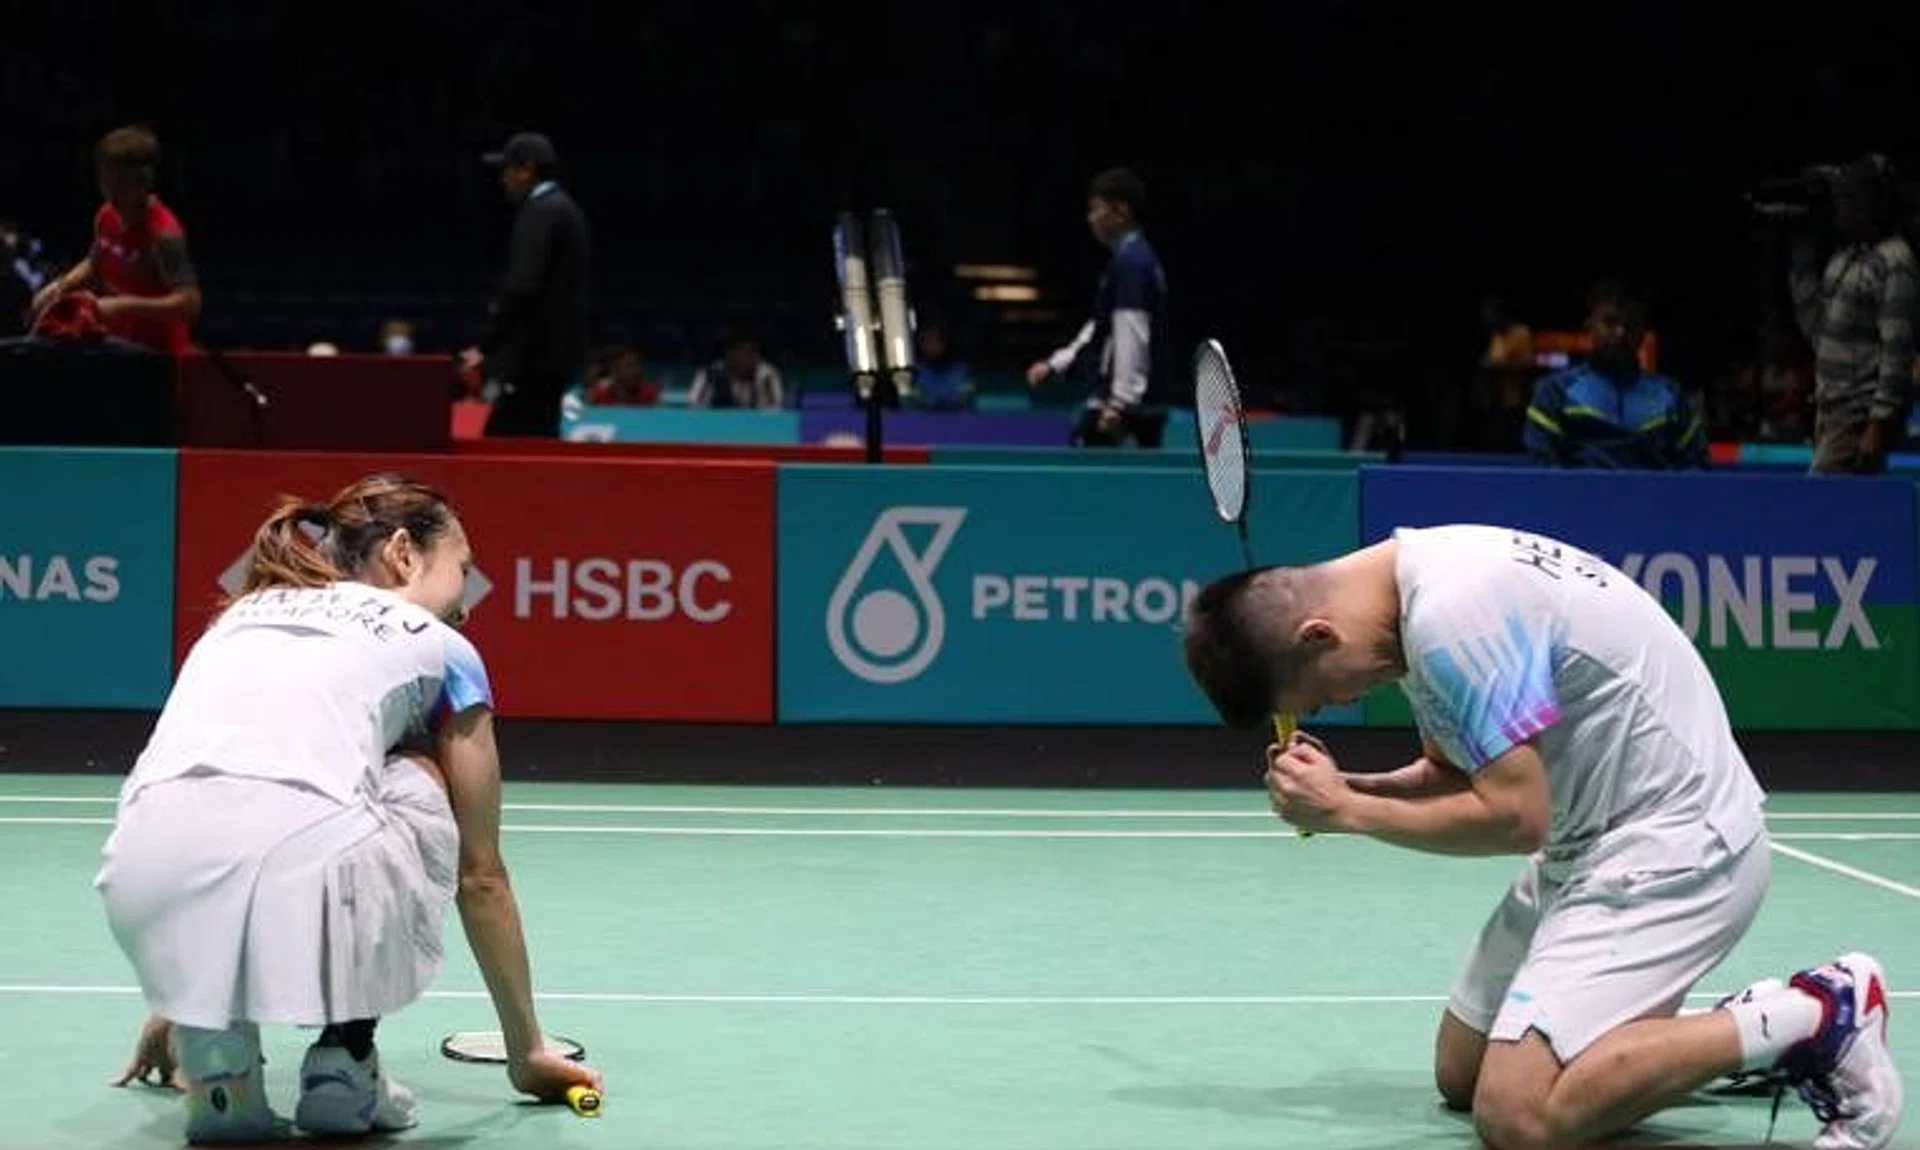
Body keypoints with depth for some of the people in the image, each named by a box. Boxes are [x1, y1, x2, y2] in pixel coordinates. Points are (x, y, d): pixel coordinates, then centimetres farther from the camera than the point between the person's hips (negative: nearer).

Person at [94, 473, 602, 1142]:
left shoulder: (241, 615, 34)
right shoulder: (438, 646, 23)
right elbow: (481, 877, 30)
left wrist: (171, 1004, 61)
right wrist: (526, 1052, 42)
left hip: (142, 892, 4)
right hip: (313, 876, -4)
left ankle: (215, 1060, 19)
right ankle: (344, 1061, 19)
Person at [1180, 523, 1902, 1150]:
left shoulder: (1451, 615, -25)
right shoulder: (1414, 585, 6)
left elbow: (1514, 816, -24)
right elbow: (1457, 772, 14)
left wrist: (1346, 811, -13)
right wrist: (1343, 788, -4)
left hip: (1675, 842, -10)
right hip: (1592, 842, 10)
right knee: (1461, 1075, 15)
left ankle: (1813, 1018, -11)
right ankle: (1729, 1034, 18)